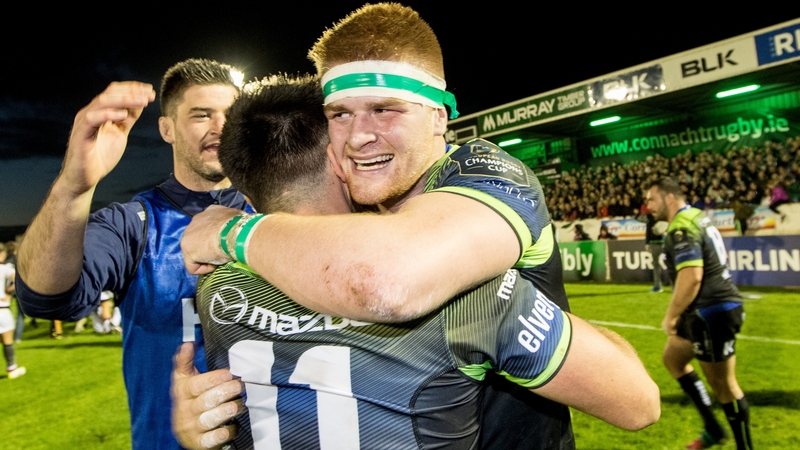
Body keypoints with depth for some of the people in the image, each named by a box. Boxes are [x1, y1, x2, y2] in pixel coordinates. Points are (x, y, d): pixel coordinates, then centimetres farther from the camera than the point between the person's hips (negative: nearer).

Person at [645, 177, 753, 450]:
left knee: (723, 385, 2)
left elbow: (691, 276, -29)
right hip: (704, 311, 11)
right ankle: (712, 428, 28)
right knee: (673, 358, 20)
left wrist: (670, 317, -18)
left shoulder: (681, 229, -20)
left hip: (713, 312, -11)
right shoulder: (696, 217, 11)